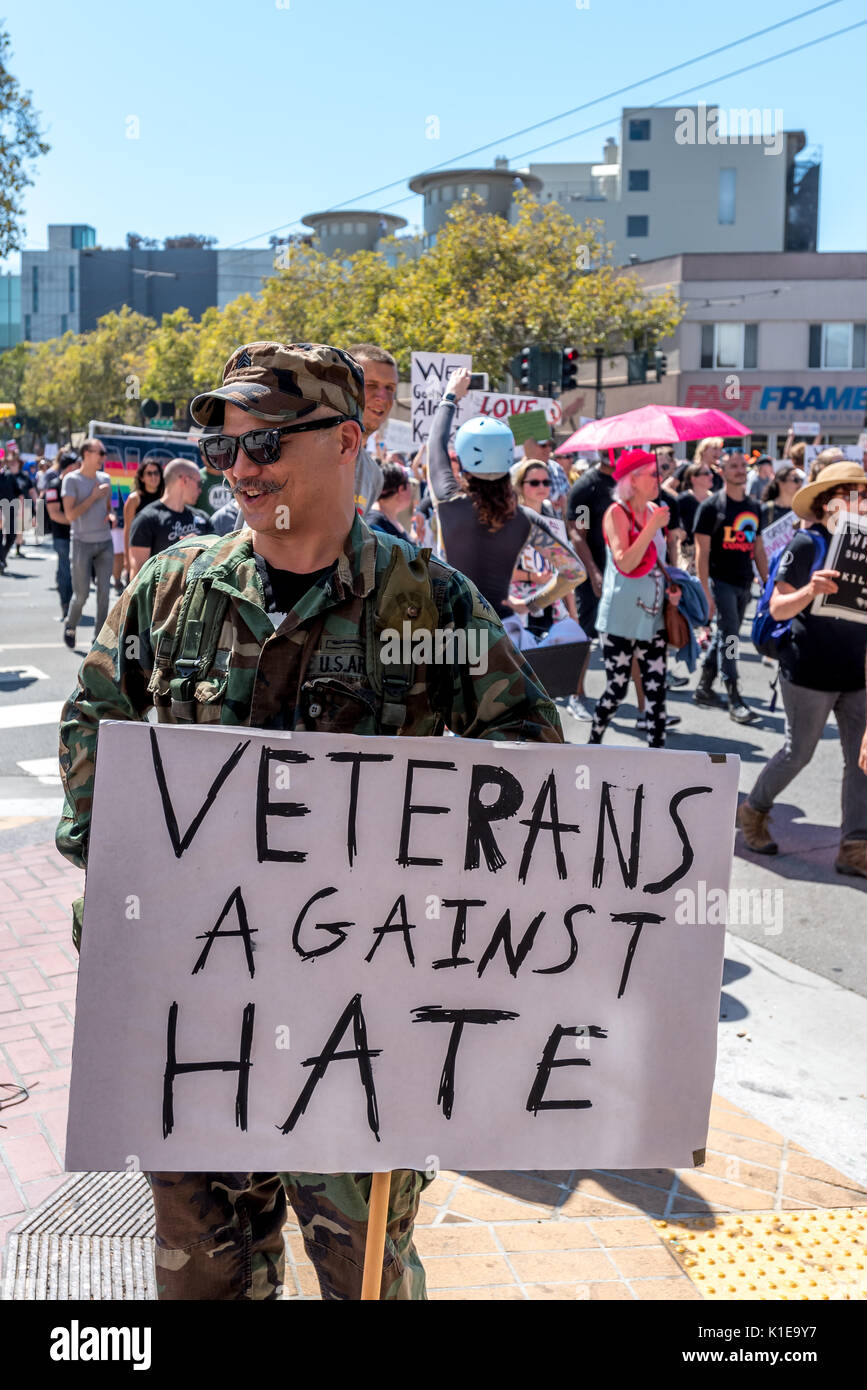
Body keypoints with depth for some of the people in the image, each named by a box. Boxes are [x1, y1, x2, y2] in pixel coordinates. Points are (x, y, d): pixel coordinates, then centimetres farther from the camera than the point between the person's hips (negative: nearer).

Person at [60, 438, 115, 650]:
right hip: (82, 543, -4)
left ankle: (99, 636, 9)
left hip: (105, 543, 4)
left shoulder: (105, 478, 9)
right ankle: (70, 627, 26)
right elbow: (70, 515, -14)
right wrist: (94, 496, -13)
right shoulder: (71, 479, -7)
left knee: (104, 591, 0)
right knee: (81, 594, -1)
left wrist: (111, 515, 1)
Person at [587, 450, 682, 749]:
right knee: (616, 688, 1)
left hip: (652, 616, 6)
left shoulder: (654, 511, 9)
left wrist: (672, 586, 7)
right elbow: (624, 563, -25)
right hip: (621, 619, -6)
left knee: (656, 689, 3)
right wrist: (653, 526, -24)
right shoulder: (617, 513, -11)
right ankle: (593, 742, 24)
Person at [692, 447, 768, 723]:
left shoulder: (753, 508, 12)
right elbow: (702, 551, -9)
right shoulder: (711, 507, -6)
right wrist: (706, 591, -15)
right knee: (729, 638, -7)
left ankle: (703, 688, 25)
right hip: (721, 582, -6)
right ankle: (735, 701, -5)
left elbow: (758, 548, 18)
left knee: (723, 636, 13)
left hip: (744, 584, 6)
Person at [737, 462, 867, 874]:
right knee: (799, 751, 6)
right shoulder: (807, 544, -10)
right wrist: (810, 590, -30)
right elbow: (778, 608, -12)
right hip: (810, 670, -6)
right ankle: (753, 812, 29)